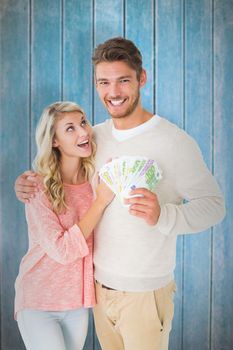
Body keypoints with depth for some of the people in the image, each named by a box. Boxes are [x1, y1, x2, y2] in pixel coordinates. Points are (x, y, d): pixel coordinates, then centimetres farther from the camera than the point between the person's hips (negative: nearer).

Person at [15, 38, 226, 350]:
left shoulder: (174, 141, -15)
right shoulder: (95, 136, 2)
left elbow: (213, 204, -13)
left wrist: (162, 216, -32)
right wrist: (30, 184, -3)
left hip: (145, 292, -5)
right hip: (98, 285, 5)